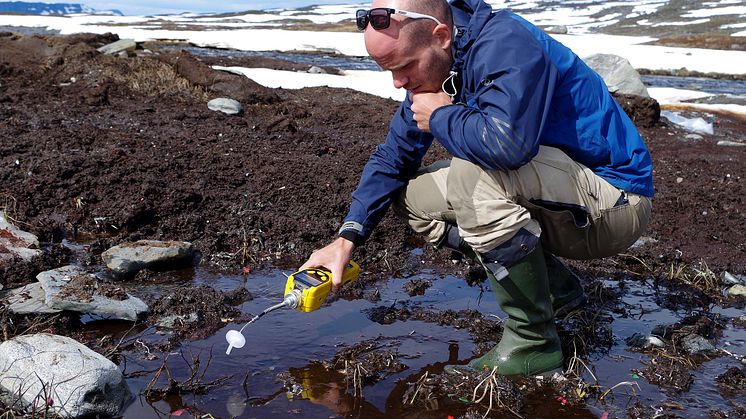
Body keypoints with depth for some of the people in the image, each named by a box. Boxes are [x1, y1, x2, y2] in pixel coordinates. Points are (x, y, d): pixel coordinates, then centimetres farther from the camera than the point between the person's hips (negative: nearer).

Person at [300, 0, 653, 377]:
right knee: (411, 194, 4)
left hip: (614, 202, -9)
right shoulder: (432, 71, 2)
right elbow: (392, 156, 5)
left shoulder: (505, 43, -25)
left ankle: (532, 345, -18)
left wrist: (441, 116, -22)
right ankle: (556, 288, 6)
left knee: (473, 174, -33)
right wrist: (346, 240, -4)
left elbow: (507, 141, -43)